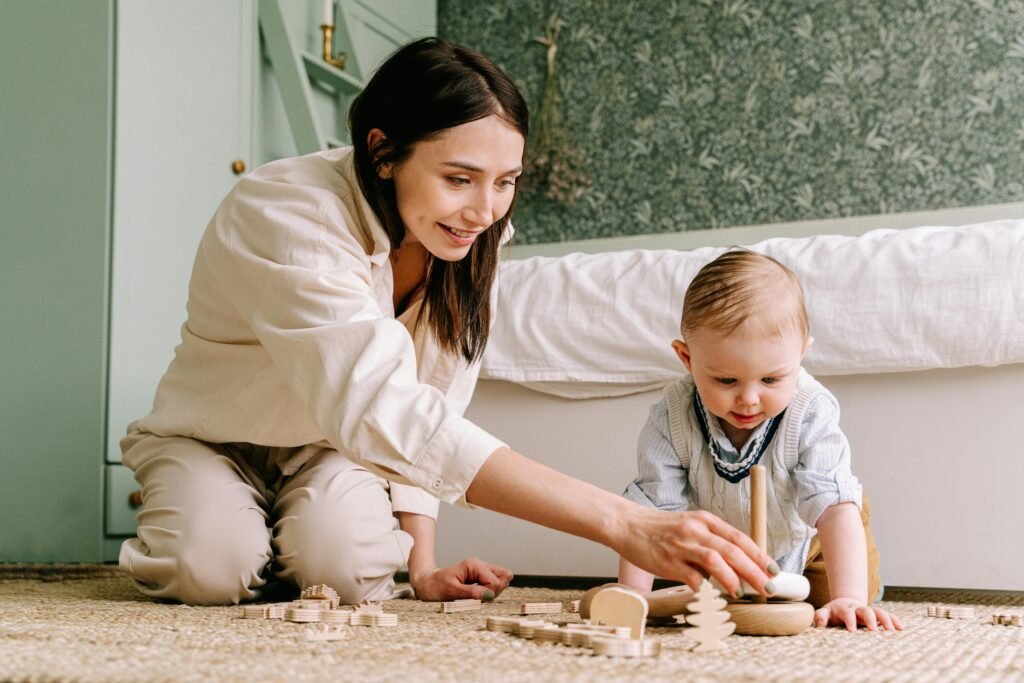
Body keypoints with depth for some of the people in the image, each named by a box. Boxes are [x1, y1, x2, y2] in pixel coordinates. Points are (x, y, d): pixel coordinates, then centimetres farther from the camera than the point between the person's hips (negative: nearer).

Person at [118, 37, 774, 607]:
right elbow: (381, 411, -49)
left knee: (350, 567, -26)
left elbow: (422, 407, -8)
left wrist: (422, 563, -18)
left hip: (328, 448, 3)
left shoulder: (471, 237, -16)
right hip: (211, 440, -3)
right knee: (212, 569, -30)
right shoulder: (290, 218, -36)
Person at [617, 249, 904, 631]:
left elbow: (834, 506, -40)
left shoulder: (810, 413, -37)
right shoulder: (672, 419, -33)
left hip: (805, 539, -1)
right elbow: (650, 507, -28)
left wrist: (849, 599, -52)